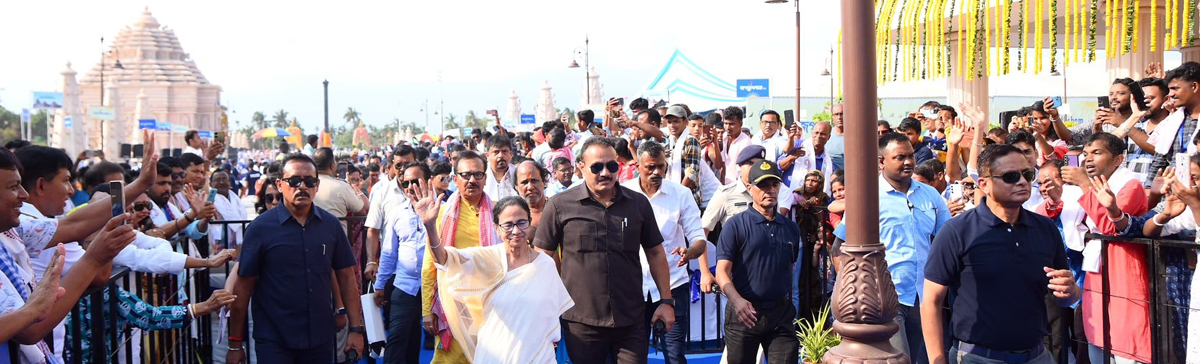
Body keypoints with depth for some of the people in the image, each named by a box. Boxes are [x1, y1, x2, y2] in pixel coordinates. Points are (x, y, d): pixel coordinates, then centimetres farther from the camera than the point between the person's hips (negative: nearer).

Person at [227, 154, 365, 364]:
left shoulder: (330, 225, 1)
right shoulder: (260, 228, -7)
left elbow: (346, 276, 6)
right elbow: (243, 285, -4)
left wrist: (356, 328, 1)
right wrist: (235, 343, -3)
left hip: (320, 338, 3)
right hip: (273, 341, -3)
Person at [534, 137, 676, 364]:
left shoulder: (639, 204, 5)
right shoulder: (560, 206, -3)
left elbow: (655, 253, 12)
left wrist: (666, 300, 8)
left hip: (631, 321, 2)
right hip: (582, 321, -1)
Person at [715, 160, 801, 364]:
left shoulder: (791, 228, 12)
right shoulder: (736, 225, -3)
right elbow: (722, 271, -10)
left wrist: (789, 305, 11)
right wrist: (737, 300, -26)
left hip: (781, 313, 3)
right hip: (744, 312, -3)